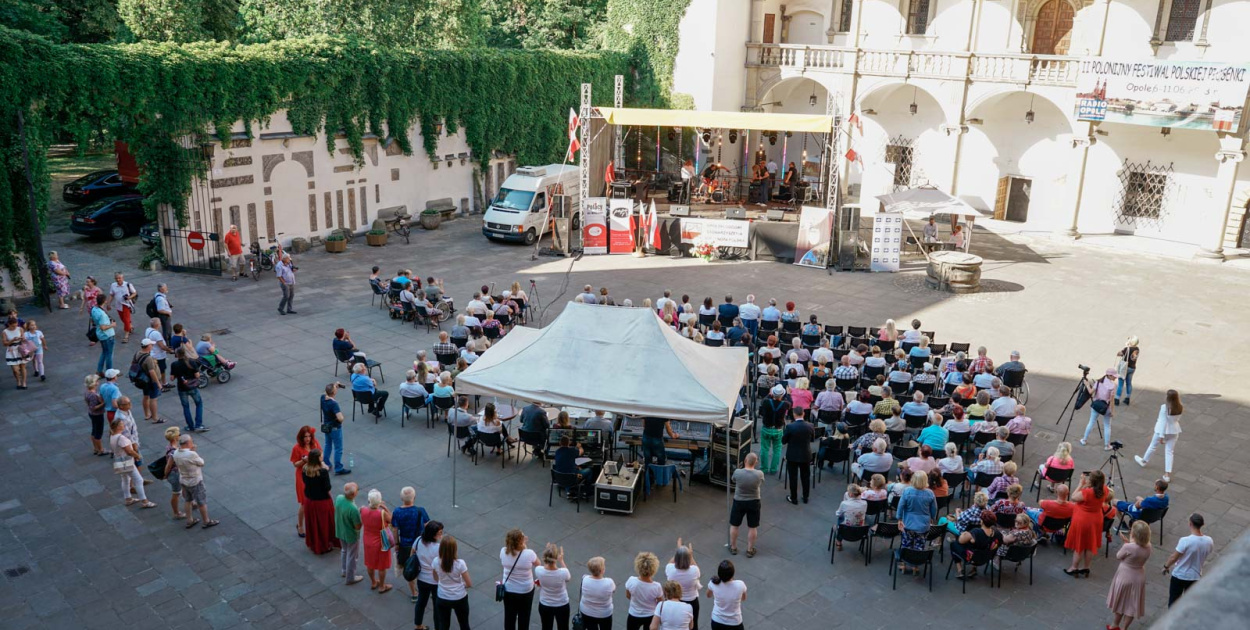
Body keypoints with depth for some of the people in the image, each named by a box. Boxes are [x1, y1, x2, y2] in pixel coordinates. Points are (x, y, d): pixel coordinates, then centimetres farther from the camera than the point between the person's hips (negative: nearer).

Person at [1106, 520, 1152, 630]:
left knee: (1120, 601, 19)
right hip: (1138, 578, 4)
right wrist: (1129, 542, 1)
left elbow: (1118, 556, -12)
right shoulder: (1148, 547, -13)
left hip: (1125, 577, -4)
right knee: (1132, 604, 17)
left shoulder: (1128, 547, -30)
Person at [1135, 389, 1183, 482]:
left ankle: (1144, 461, 44)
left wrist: (1161, 436, -17)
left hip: (1163, 430, -4)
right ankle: (1167, 474, 8)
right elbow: (1178, 419, 4)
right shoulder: (1181, 408, -9)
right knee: (1169, 451, 10)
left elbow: (1163, 422, -22)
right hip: (1174, 431, 4)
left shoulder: (1164, 407, -25)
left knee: (1153, 446, 20)